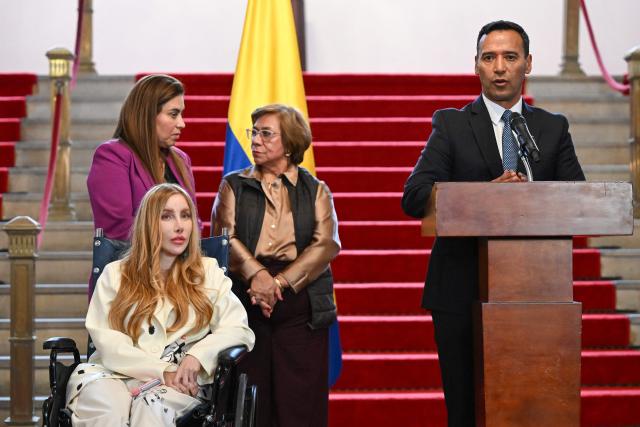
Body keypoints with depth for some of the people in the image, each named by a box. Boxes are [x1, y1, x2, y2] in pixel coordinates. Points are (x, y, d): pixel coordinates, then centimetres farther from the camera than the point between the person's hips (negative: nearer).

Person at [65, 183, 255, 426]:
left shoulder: (208, 272, 16)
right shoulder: (115, 274, 14)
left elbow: (241, 330, 6)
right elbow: (106, 340, 2)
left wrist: (198, 355, -14)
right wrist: (162, 371, -14)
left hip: (179, 384, -1)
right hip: (118, 375, 1)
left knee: (151, 404, -37)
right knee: (102, 398, -36)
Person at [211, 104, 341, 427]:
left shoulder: (316, 190, 12)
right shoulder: (234, 185, 13)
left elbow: (327, 244, -2)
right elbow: (225, 237, -1)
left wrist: (280, 281, -15)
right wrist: (257, 274, -20)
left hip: (302, 304, 0)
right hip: (244, 302, 0)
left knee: (300, 400, -3)